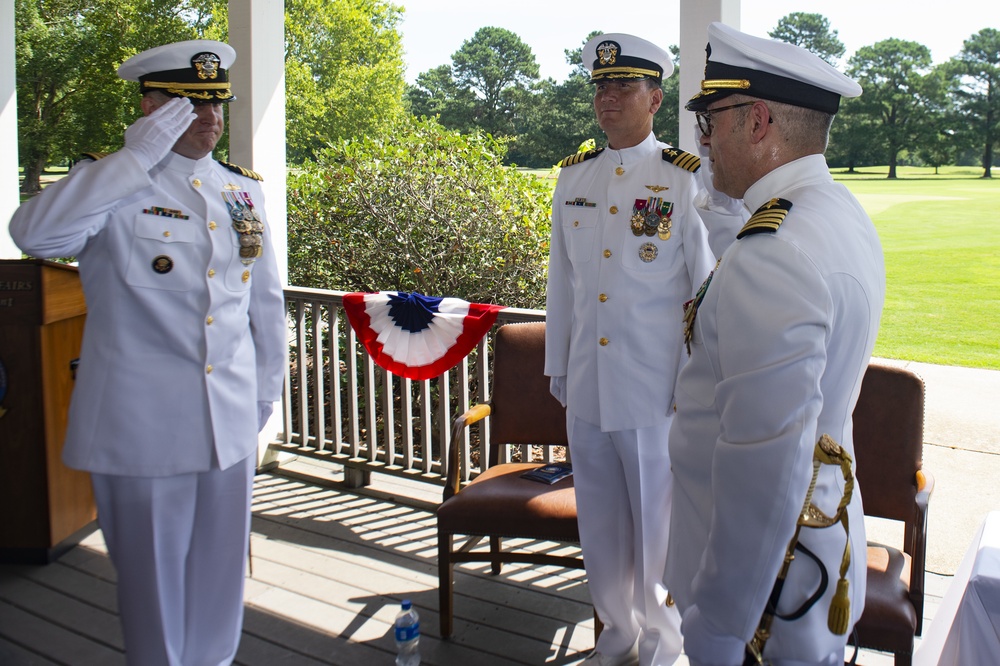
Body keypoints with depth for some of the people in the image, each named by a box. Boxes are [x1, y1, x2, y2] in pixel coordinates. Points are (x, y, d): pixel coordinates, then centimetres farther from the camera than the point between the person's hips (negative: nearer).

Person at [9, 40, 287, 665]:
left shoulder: (243, 190, 8)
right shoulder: (113, 187, -7)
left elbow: (267, 302, 15)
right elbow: (34, 233, -29)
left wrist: (263, 394, 15)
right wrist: (138, 156, -27)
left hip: (231, 425, 5)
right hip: (143, 428, -4)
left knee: (220, 571, 17)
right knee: (154, 576, 10)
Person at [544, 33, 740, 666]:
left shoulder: (687, 179, -8)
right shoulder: (574, 175, 8)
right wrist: (557, 367, 15)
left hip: (656, 396, -5)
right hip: (586, 391, 5)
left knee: (657, 525, 9)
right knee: (600, 525, 16)